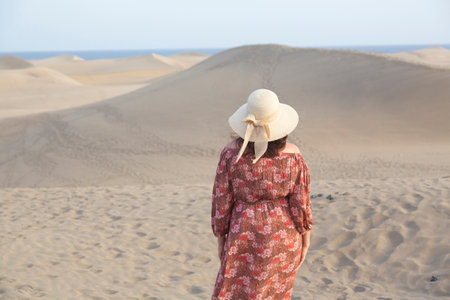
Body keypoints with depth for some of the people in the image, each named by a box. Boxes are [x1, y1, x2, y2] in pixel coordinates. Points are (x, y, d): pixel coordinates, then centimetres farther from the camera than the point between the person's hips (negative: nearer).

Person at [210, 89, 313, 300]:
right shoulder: (293, 156, -12)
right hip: (284, 238, 1)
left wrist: (220, 237, 6)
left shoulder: (231, 153, -13)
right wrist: (306, 236, 9)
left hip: (244, 237, -1)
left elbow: (222, 201, -7)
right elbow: (301, 203, -5)